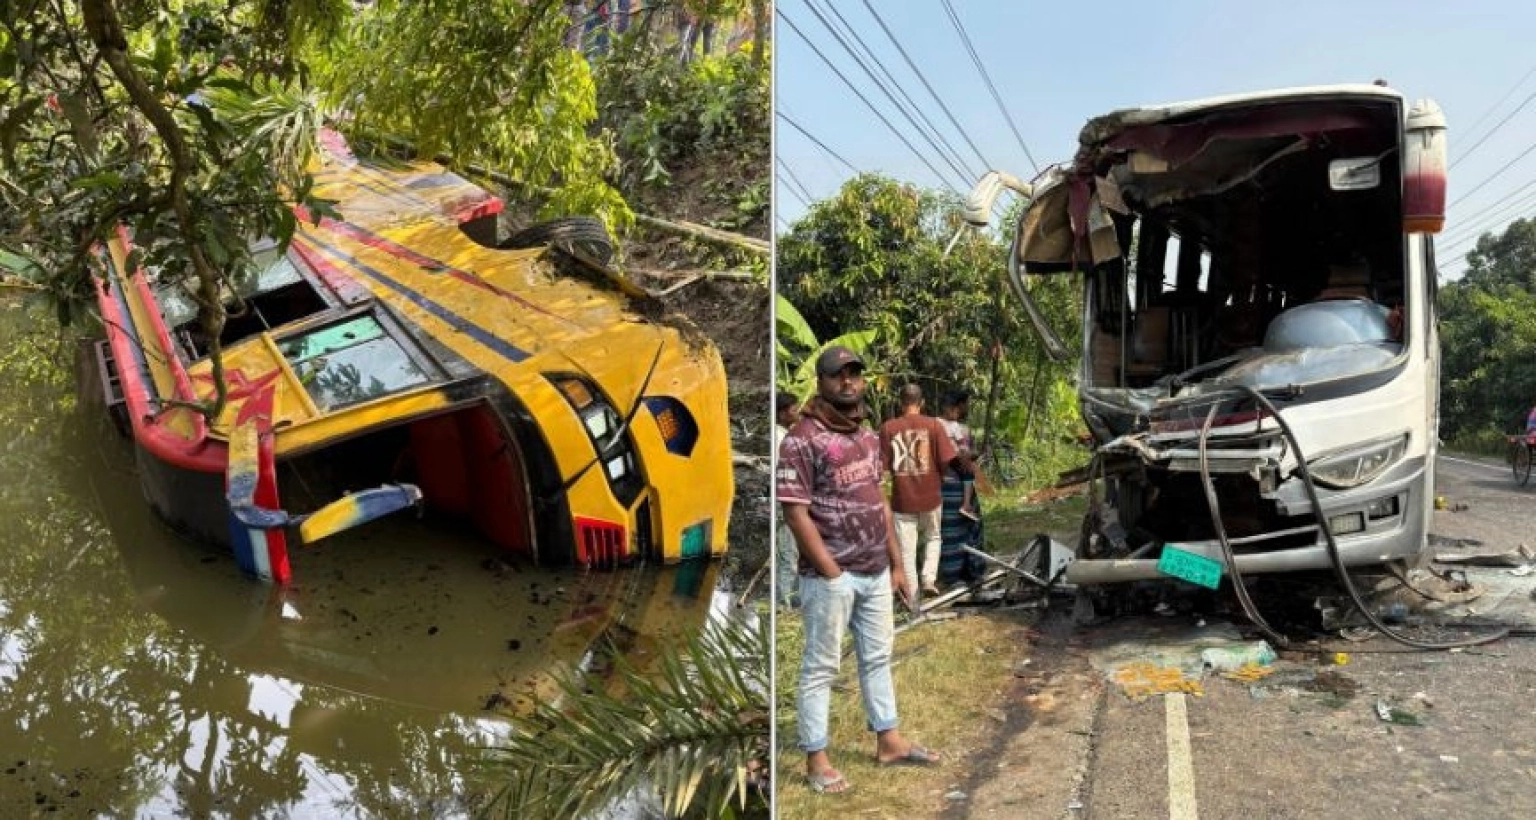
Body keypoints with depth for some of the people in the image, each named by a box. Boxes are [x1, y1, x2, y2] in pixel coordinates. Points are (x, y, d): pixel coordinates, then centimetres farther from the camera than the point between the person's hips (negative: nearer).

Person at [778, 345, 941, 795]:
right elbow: (795, 512, -18)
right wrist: (832, 574, -18)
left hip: (875, 572, 8)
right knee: (820, 668, 4)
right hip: (831, 577, -8)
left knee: (878, 658, 19)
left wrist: (896, 563, 14)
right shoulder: (802, 439, -15)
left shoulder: (868, 436, 10)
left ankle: (889, 741, 34)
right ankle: (816, 759, 15)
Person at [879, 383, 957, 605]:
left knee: (906, 552, 7)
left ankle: (913, 605, 12)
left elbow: (883, 466, -5)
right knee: (933, 538, 26)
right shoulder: (933, 424, -7)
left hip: (902, 499, 0)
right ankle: (929, 577, 8)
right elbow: (946, 461, -8)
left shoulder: (887, 427, -6)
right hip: (930, 496, 1)